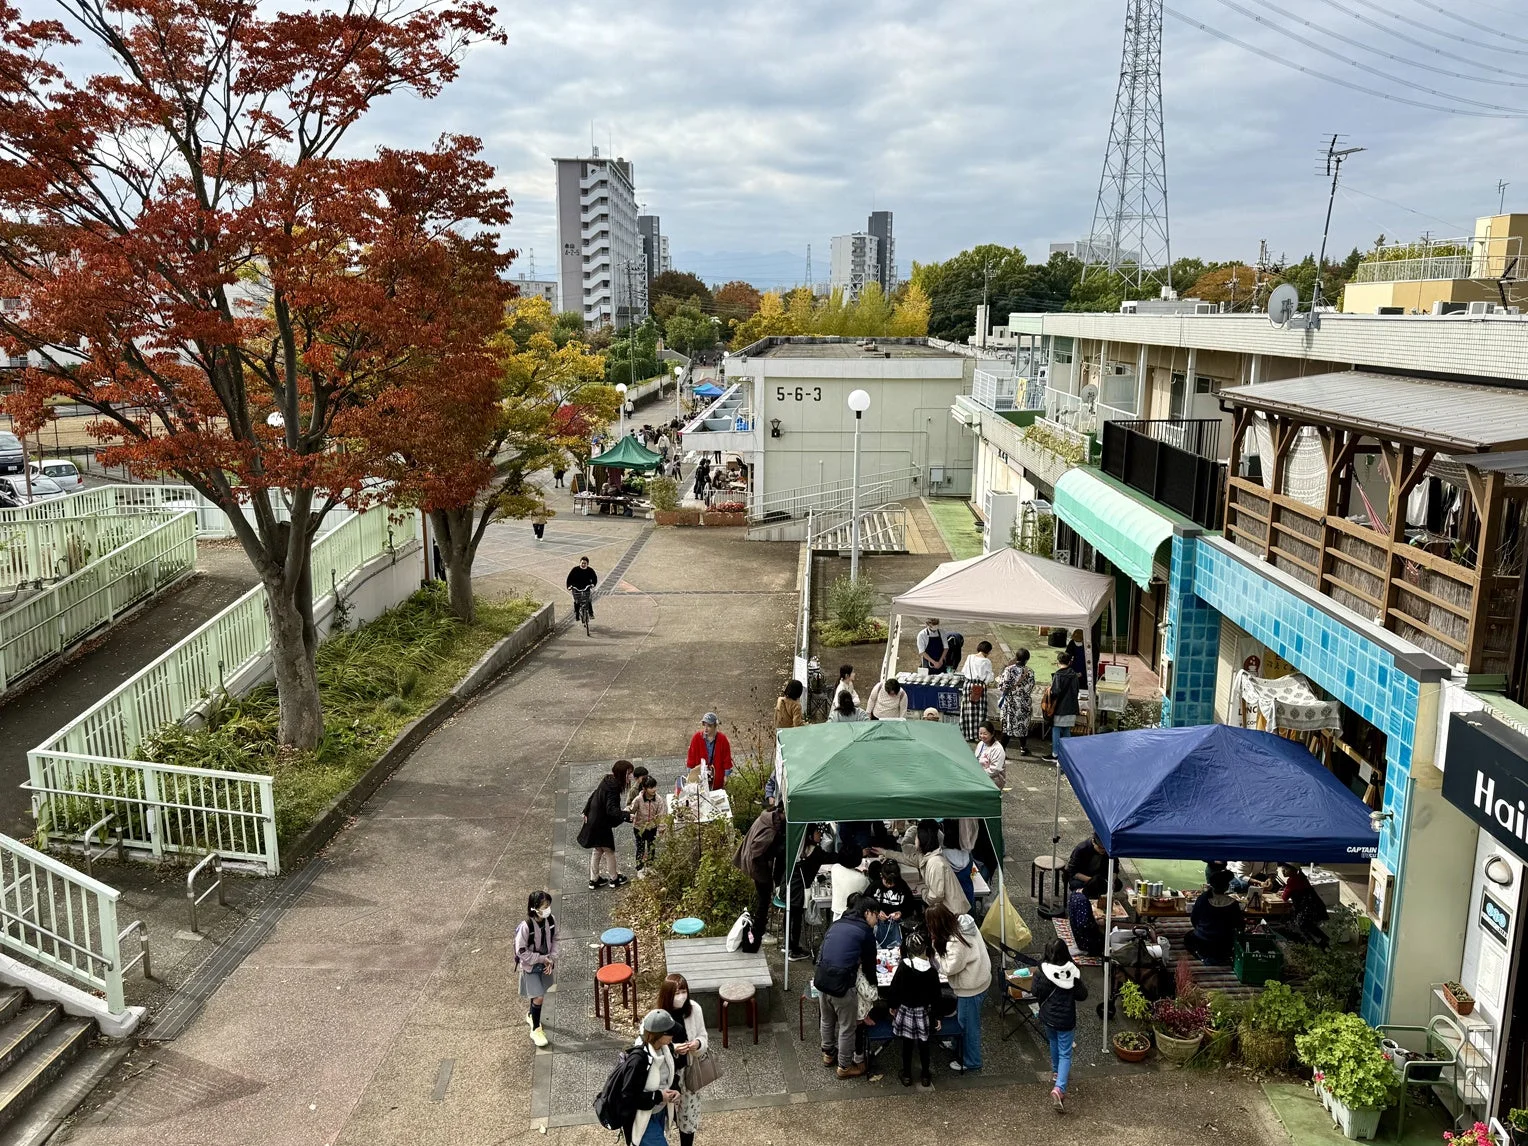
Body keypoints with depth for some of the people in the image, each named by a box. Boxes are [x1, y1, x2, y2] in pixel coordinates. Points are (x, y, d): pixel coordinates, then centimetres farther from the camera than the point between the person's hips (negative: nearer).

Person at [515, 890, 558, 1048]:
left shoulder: (551, 920, -14)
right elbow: (521, 952, -23)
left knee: (538, 994, 23)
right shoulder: (525, 927, -30)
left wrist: (551, 959, -9)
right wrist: (542, 959, -19)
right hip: (530, 967, -5)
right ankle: (535, 1030, 12)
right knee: (539, 998, -8)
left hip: (545, 964, 5)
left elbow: (554, 940, 3)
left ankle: (531, 1015, 51)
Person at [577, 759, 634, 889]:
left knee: (597, 850, 21)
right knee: (609, 851, 12)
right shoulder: (613, 787, -28)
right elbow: (611, 809, -36)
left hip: (594, 821, 9)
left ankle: (594, 879, 32)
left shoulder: (607, 781, 0)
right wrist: (627, 815, -45)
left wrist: (586, 812, 22)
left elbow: (593, 796, 12)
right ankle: (614, 879, 30)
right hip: (602, 824, -9)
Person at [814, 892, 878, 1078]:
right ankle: (845, 1066, 27)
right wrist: (873, 983, 23)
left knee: (826, 1020, 27)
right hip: (842, 984, -6)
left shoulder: (836, 924, 15)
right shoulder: (865, 931, -2)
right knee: (848, 1026, 13)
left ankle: (828, 1054, 46)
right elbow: (869, 963, 5)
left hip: (821, 978, 6)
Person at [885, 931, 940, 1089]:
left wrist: (892, 1005, 7)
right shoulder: (931, 971, -14)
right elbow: (936, 996, -6)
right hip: (924, 1012, 0)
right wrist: (935, 1015, 7)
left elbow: (894, 988, -9)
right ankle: (925, 1075, 27)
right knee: (923, 1044, 16)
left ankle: (907, 1075, 26)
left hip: (905, 1010, 0)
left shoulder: (903, 966, -16)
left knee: (907, 1044, 14)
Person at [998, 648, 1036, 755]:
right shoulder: (1030, 672, -8)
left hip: (1010, 703, -2)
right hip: (1024, 704, 2)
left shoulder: (1009, 670, -14)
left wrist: (999, 680, 5)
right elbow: (1031, 688, -2)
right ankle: (1023, 748, 28)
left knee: (1007, 726, 6)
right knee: (1023, 725, 18)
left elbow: (1003, 687, -15)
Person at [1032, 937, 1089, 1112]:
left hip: (1048, 1018, 2)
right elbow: (1082, 995, -9)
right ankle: (1059, 1088, -12)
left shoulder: (1043, 973, -17)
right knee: (1065, 1054, 5)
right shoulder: (1073, 972, -17)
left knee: (1054, 1045, 29)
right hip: (1066, 1019, -2)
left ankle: (1058, 1073, 49)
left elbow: (1037, 994, -8)